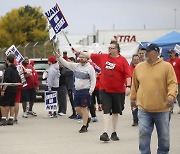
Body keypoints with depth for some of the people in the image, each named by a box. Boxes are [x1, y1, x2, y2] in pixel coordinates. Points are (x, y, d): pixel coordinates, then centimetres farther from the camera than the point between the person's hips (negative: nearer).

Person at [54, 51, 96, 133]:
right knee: (77, 108, 7)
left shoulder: (90, 68, -7)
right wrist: (58, 57, -5)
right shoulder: (76, 66, 9)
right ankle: (87, 119, 30)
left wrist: (90, 91, -15)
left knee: (84, 108, -2)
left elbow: (93, 80, -8)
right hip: (77, 90, 6)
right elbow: (66, 63, 6)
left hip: (85, 91, -6)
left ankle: (84, 126, 6)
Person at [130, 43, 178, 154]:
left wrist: (171, 96, -25)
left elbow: (173, 83, -9)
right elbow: (135, 85, 18)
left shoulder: (166, 66, -4)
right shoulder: (139, 67, 7)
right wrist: (133, 99, 23)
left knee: (164, 135, 9)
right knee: (143, 134, -5)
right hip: (144, 109, 2)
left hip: (162, 109, -2)